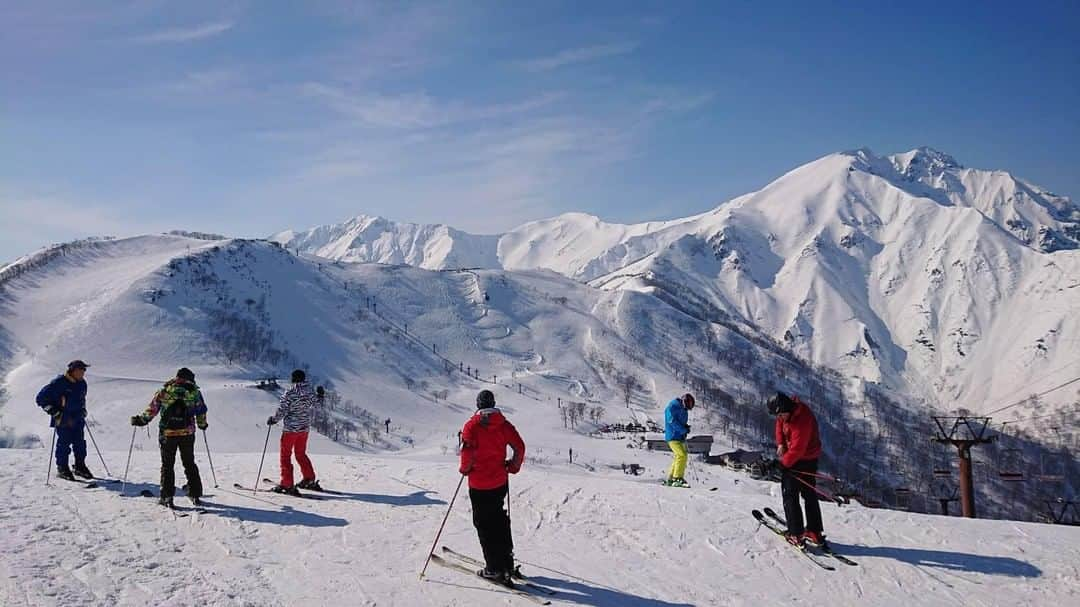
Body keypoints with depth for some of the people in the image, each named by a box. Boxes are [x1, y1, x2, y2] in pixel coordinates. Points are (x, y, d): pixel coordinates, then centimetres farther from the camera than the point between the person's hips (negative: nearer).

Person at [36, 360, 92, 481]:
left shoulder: (82, 384, 8)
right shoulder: (58, 383, -14)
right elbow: (41, 398, -11)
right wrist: (54, 412, -14)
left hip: (77, 420, 6)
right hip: (63, 420, -6)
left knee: (80, 443, 6)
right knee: (64, 443, -2)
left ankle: (80, 467, 18)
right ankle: (62, 468, 11)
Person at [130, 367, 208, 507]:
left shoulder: (164, 391, 1)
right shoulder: (194, 391, 3)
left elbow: (152, 409, -1)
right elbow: (201, 411, 8)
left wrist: (141, 420, 12)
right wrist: (202, 424, 25)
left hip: (167, 433, -1)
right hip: (187, 433, 1)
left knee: (167, 465, 9)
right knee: (189, 464, 13)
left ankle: (167, 496, 5)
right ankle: (195, 495, 13)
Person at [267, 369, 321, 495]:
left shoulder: (289, 393, -19)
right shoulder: (311, 390, -3)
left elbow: (281, 411, -16)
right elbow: (314, 404, 14)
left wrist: (273, 419, 1)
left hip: (291, 428, -6)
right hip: (305, 428, 6)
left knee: (285, 455, 5)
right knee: (301, 454, 22)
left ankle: (287, 485, 2)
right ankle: (309, 479, 23)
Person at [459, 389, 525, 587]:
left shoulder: (472, 426, -11)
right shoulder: (504, 424, 1)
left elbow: (467, 451, -21)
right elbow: (520, 447, -2)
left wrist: (465, 468, -2)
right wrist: (513, 467, 13)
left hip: (479, 484, -5)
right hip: (500, 482, 5)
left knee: (484, 523, 4)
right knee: (500, 520, 19)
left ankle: (494, 568, 4)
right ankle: (507, 563, 23)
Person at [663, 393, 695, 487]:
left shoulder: (683, 409, 16)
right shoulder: (672, 407, -12)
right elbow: (672, 421, -21)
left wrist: (686, 427, 3)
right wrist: (683, 430, -21)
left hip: (680, 437, 9)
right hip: (673, 437, -9)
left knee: (679, 458, 11)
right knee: (682, 455, -20)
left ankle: (670, 480, 17)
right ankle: (677, 478, -18)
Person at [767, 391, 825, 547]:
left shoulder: (802, 422, -34)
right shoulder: (788, 411, -7)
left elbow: (797, 450, -30)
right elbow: (780, 424, 11)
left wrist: (783, 463, -19)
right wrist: (780, 443, -2)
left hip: (802, 460, -10)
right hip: (811, 458, 10)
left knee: (790, 496, 0)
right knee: (810, 495, 16)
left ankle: (796, 535, 2)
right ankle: (815, 533, 26)